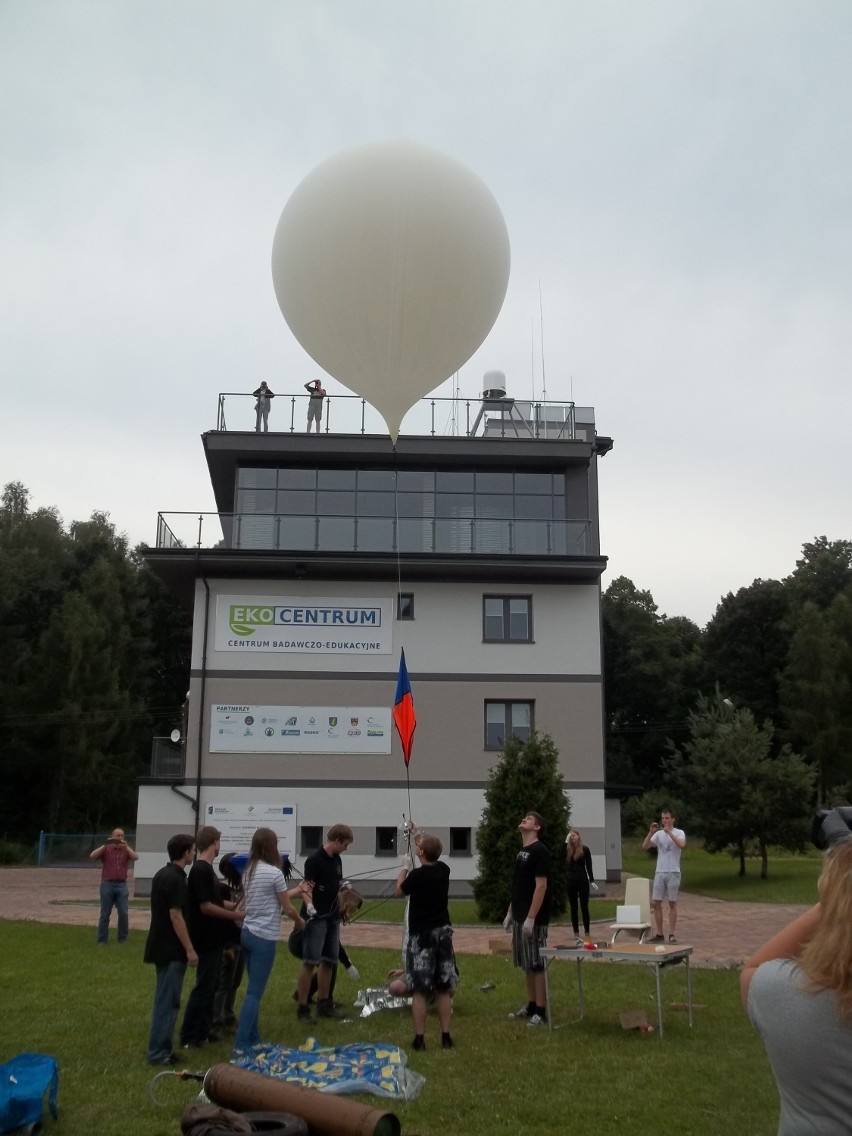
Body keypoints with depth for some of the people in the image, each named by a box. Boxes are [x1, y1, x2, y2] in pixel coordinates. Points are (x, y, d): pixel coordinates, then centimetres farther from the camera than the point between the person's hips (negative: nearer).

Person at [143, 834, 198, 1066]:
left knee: (164, 999, 15)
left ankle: (161, 1047, 20)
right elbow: (175, 916, -21)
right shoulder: (175, 879, -19)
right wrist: (190, 949, -17)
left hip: (161, 946, 10)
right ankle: (158, 1052, 0)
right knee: (167, 1001, -4)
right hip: (172, 950, -10)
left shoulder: (162, 874, 11)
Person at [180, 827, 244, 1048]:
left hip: (213, 939, 10)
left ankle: (203, 1031, 21)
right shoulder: (200, 870, -19)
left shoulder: (206, 869, 11)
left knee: (210, 985, 14)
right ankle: (188, 1036, 2)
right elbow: (206, 906, -22)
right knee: (203, 986, -4)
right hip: (206, 939, -10)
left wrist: (234, 906, 12)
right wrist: (234, 915, -14)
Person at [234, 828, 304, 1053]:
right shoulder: (274, 873, -14)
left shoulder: (249, 871, 8)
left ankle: (253, 1040, 22)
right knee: (254, 993, -4)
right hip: (264, 938, -8)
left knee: (253, 990, 16)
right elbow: (287, 909, -6)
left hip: (247, 934, 8)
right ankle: (241, 1045, -4)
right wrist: (300, 922, 14)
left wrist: (297, 890, 28)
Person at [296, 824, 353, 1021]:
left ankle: (323, 1003, 19)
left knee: (329, 962, 11)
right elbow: (307, 887, -20)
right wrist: (309, 905, -34)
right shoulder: (314, 860, -13)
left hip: (333, 918, 8)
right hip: (317, 918, -8)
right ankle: (302, 1007, -1)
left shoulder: (337, 860, 12)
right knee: (310, 962, -7)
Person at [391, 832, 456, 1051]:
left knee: (419, 990, 0)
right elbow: (432, 859, 25)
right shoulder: (444, 870, 1)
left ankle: (420, 1038, 1)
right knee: (443, 989, 9)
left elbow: (398, 892, 2)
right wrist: (420, 837, 31)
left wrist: (404, 869, 14)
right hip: (443, 932, 5)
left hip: (422, 935, -5)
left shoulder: (417, 875, -15)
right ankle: (446, 1036, 10)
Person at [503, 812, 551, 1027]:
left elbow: (541, 886, -19)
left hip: (533, 919, -9)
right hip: (519, 917, 9)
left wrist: (531, 918, -22)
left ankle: (541, 1010, 2)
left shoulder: (539, 851, -14)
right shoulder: (521, 851, 14)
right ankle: (531, 1005, 23)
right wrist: (510, 913, 16)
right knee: (526, 964, 14)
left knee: (537, 964, -4)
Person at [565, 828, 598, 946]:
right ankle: (576, 935, 10)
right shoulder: (568, 849, 4)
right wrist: (565, 842, -13)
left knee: (584, 907, 2)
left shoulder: (585, 849, -1)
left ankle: (587, 934, 7)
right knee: (573, 908, 5)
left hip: (583, 881, -2)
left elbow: (589, 866, 0)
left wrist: (591, 880, -7)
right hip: (571, 881, 2)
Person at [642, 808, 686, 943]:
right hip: (659, 872, 4)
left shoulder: (679, 832, -1)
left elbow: (682, 845, -22)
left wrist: (669, 832, -24)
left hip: (673, 872, -4)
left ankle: (672, 935, 6)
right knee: (655, 903, 2)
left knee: (672, 903, 2)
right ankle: (659, 934, 10)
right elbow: (645, 847, 0)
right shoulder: (658, 834, 9)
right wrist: (651, 832, -12)